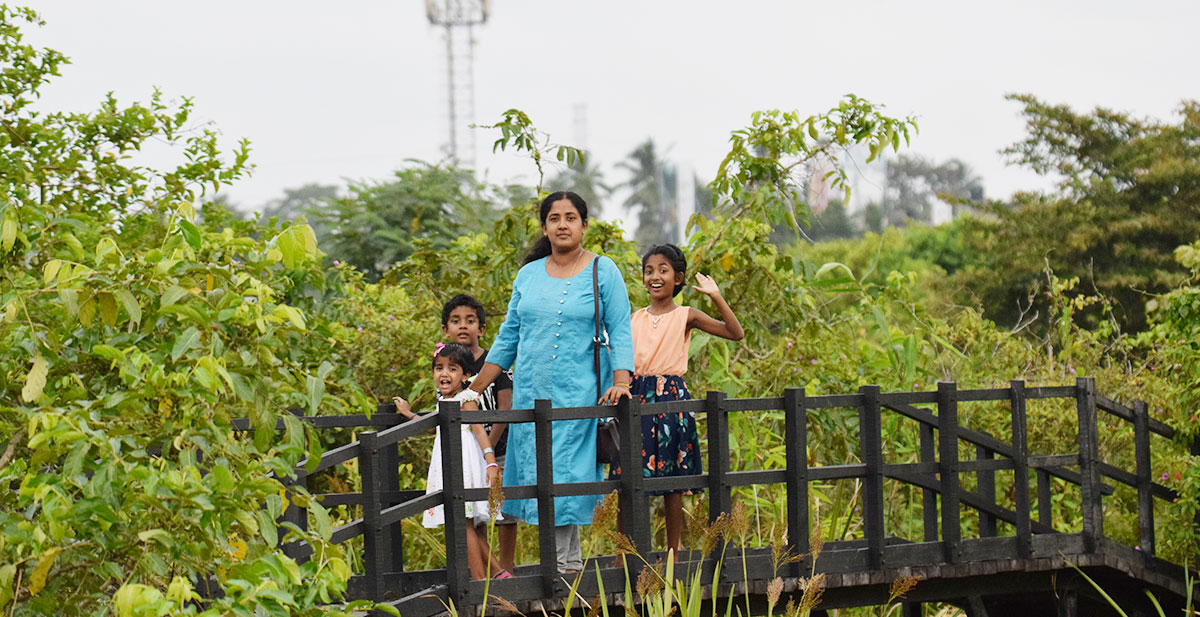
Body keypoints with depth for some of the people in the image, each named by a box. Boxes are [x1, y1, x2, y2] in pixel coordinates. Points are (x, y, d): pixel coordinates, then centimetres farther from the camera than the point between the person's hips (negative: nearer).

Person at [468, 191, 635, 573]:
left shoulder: (603, 272, 1)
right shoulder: (529, 275, 12)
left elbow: (620, 333, -2)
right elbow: (508, 337, 16)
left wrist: (620, 382, -17)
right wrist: (473, 391, 13)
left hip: (579, 393, -5)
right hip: (531, 394, 5)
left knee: (564, 473, -10)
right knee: (537, 470, 1)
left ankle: (562, 560, -7)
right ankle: (571, 559, 7)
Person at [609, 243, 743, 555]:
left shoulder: (686, 316, 2)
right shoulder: (635, 319, 12)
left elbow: (735, 333, -7)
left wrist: (716, 297, -13)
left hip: (672, 399, -3)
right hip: (638, 398, 3)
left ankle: (672, 554, 11)